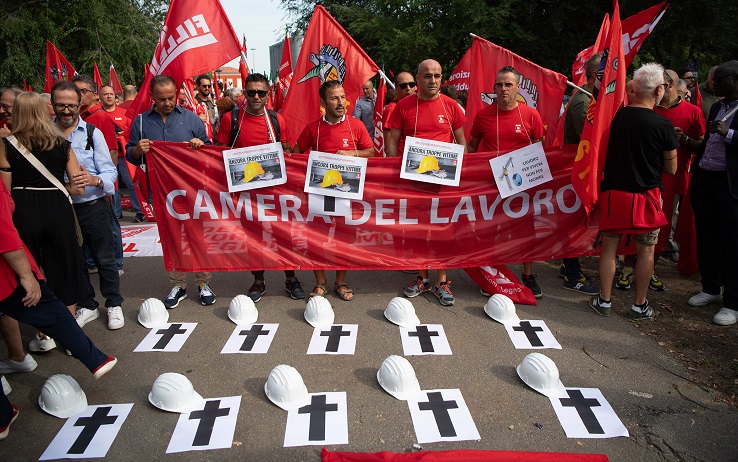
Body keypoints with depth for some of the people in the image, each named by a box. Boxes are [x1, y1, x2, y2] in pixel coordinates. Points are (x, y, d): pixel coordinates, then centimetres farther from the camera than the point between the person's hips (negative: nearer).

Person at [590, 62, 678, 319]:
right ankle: (639, 306, 20)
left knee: (609, 246, 11)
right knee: (646, 251, 11)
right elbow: (671, 169, -2)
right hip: (645, 195, -2)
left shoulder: (618, 115, -3)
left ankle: (604, 301, 17)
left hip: (613, 191, 3)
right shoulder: (663, 125, -12)